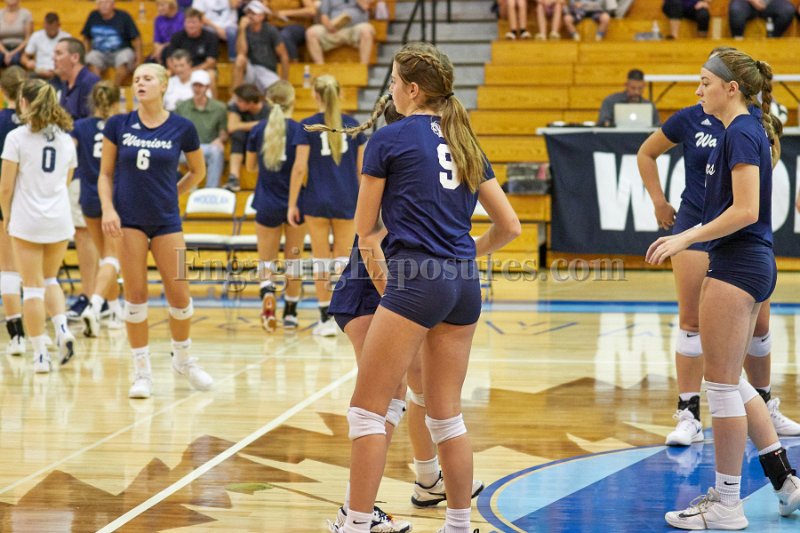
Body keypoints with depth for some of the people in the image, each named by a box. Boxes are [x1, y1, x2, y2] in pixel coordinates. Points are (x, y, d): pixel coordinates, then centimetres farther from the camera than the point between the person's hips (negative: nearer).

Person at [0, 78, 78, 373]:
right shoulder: (65, 139, 7)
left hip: (27, 220, -4)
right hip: (60, 220, 4)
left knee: (32, 287, 2)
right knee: (50, 279, 22)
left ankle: (40, 354, 1)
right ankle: (62, 329, -1)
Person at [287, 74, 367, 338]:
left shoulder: (308, 126, -7)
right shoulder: (352, 124, 1)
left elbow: (300, 168, -9)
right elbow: (362, 166, 6)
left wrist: (292, 204, -3)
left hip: (317, 200, -2)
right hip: (347, 200, 2)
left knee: (321, 259, 6)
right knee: (344, 257, 11)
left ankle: (326, 318, 6)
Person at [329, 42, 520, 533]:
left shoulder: (389, 139, -1)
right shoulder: (464, 144, 16)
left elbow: (366, 231, 4)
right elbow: (509, 226, 16)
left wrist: (379, 277, 17)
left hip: (416, 279, -7)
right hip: (464, 284, 7)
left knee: (367, 409, -1)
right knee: (446, 413, 14)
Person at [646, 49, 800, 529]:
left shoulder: (741, 134, -15)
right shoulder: (748, 130, 15)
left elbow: (745, 210, -22)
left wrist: (687, 237, -21)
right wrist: (690, 237, 21)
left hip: (737, 267, -10)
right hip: (752, 263, 10)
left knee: (721, 382, -3)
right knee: (730, 381, 17)